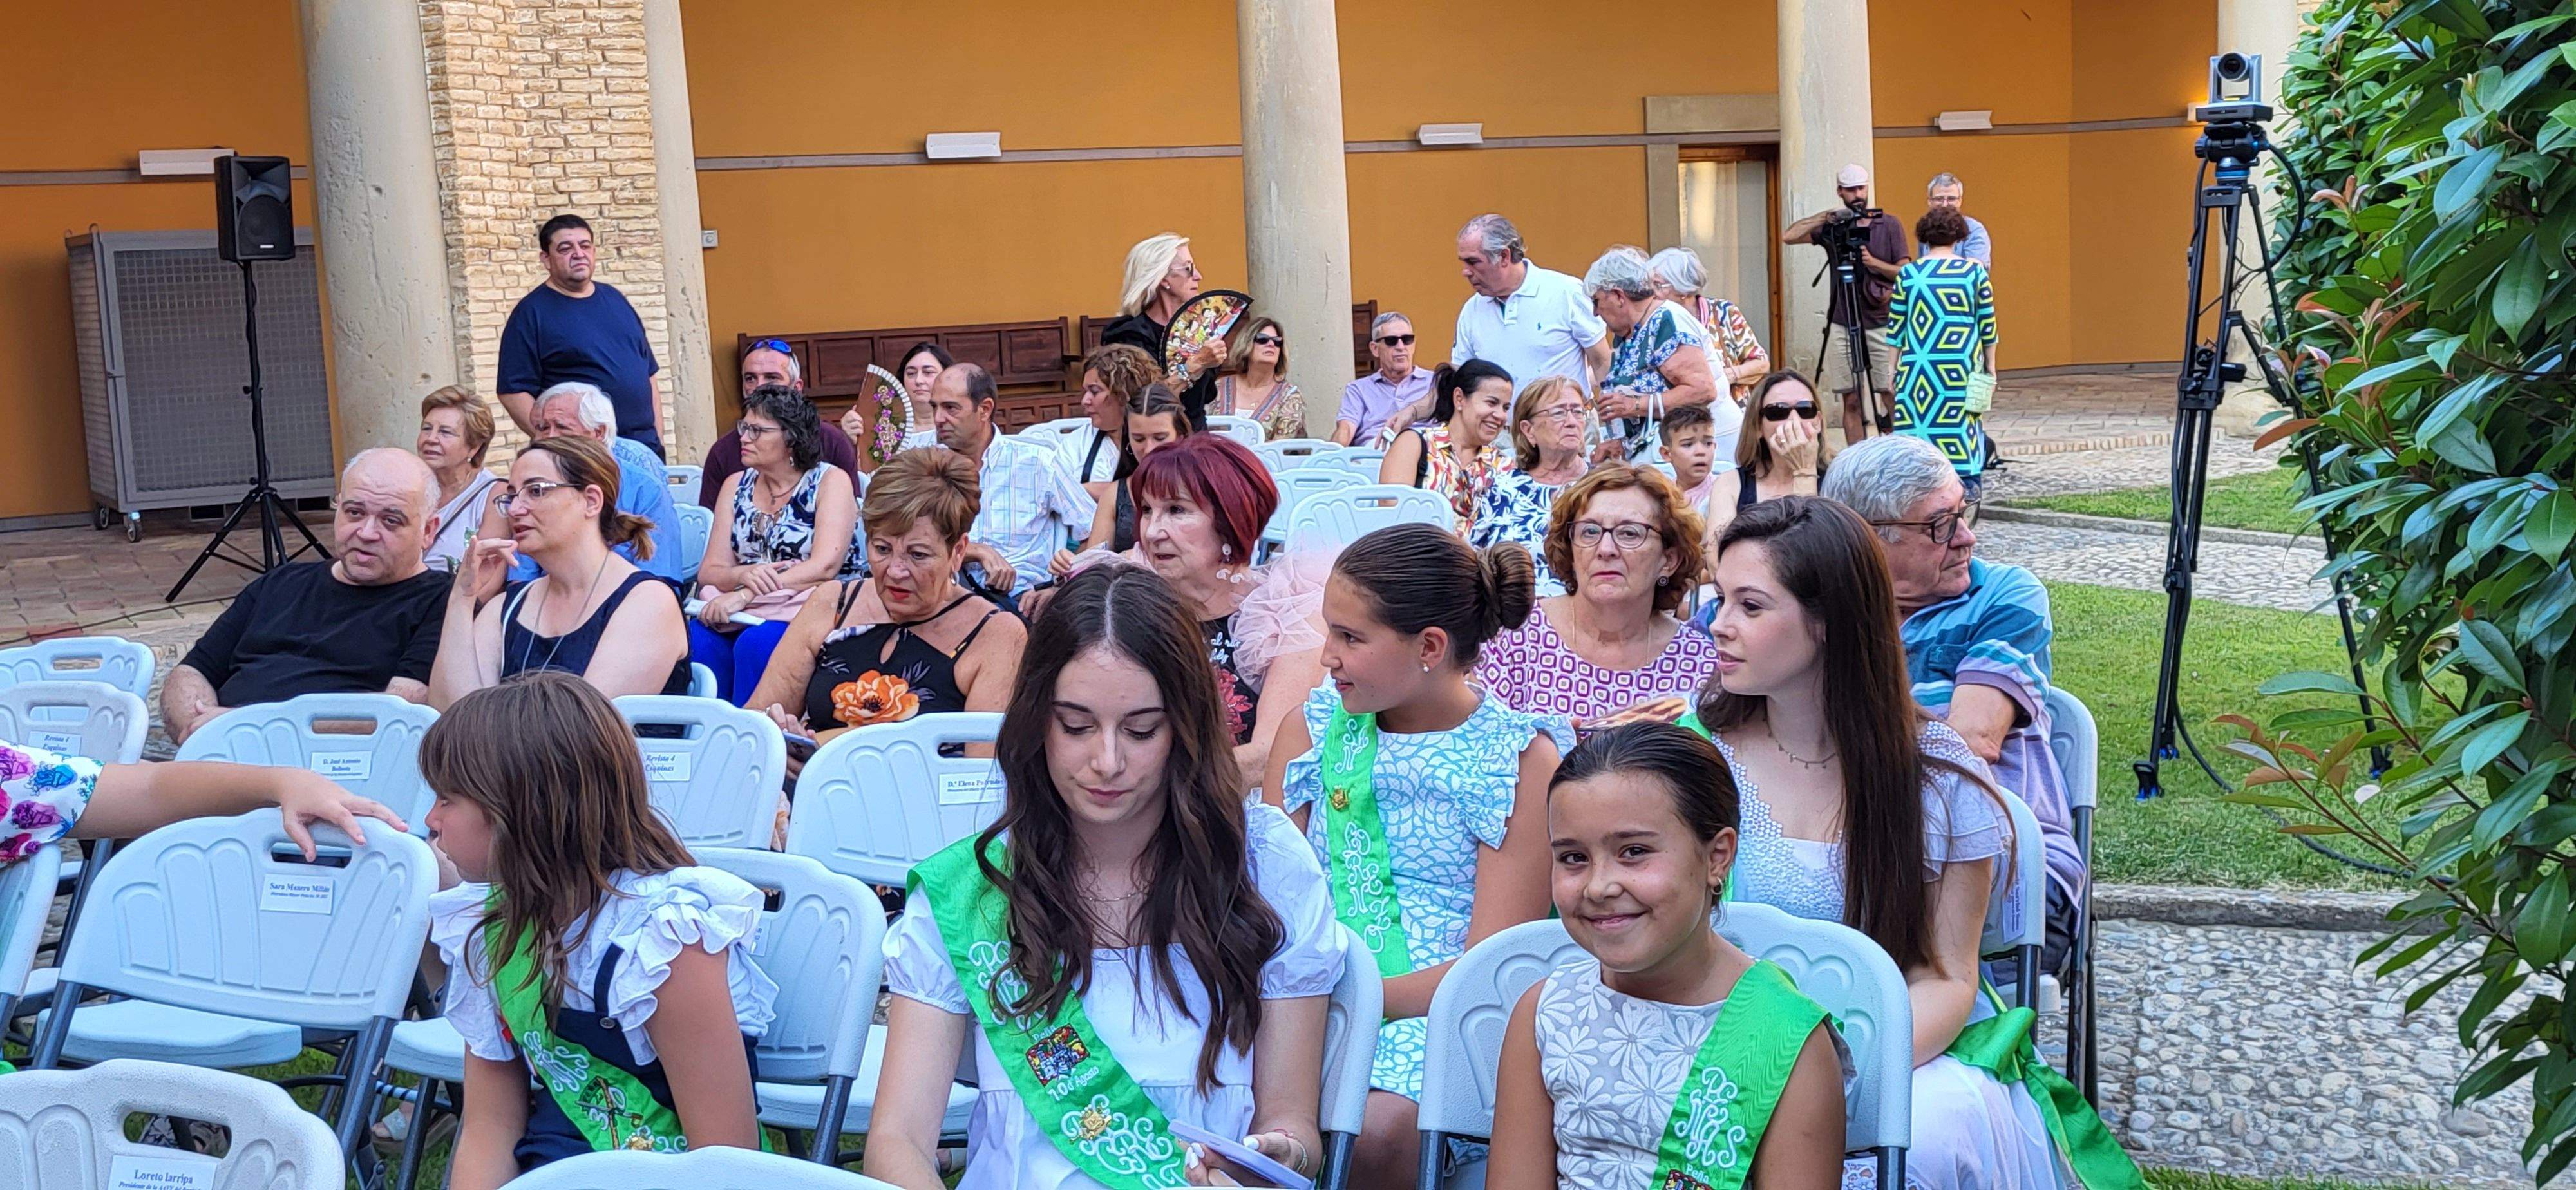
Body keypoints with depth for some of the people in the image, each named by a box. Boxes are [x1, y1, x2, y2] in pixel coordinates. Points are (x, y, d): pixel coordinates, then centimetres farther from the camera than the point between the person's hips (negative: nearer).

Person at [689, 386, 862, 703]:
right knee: (694, 639, -26)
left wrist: (746, 596, -22)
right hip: (743, 616, 4)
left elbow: (825, 567, -15)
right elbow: (710, 571, 7)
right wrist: (743, 575, -18)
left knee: (757, 643, -34)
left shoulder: (830, 481, 0)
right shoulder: (737, 486, 15)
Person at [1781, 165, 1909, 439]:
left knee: (1891, 394, -7)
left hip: (1882, 325, -1)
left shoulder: (1889, 225, 6)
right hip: (1842, 325, 1)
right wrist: (1827, 217, -13)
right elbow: (1788, 236, -5)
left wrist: (1874, 262, -15)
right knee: (1851, 400, 1)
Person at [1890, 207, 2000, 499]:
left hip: (1919, 365, 0)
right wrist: (1990, 368, 12)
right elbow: (1988, 325, 3)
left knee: (1920, 418, 3)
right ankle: (1968, 482, 11)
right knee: (1963, 420, 8)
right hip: (1963, 365, 0)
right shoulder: (1975, 272, 0)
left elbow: (1896, 327, 3)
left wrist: (1893, 371, 11)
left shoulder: (1908, 274, 0)